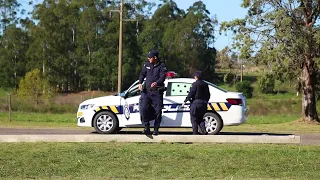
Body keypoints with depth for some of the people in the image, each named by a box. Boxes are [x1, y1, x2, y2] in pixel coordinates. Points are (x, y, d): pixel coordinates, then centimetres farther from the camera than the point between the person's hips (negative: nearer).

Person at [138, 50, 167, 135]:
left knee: (158, 111, 0)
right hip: (147, 90, 3)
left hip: (157, 92, -3)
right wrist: (140, 83, -2)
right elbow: (142, 74, 16)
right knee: (143, 109, -9)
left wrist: (156, 83, -38)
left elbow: (162, 77, -17)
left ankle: (156, 129, 10)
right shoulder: (147, 64, 8)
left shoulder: (162, 66, -6)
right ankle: (147, 127, 0)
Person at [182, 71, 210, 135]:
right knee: (200, 118, 16)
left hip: (196, 103, -7)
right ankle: (204, 130, -2)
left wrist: (185, 101, -9)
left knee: (194, 119, 2)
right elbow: (208, 95, 17)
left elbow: (191, 94, -14)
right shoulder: (205, 84, 12)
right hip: (203, 104, 7)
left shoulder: (195, 84, -9)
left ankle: (195, 133, -2)